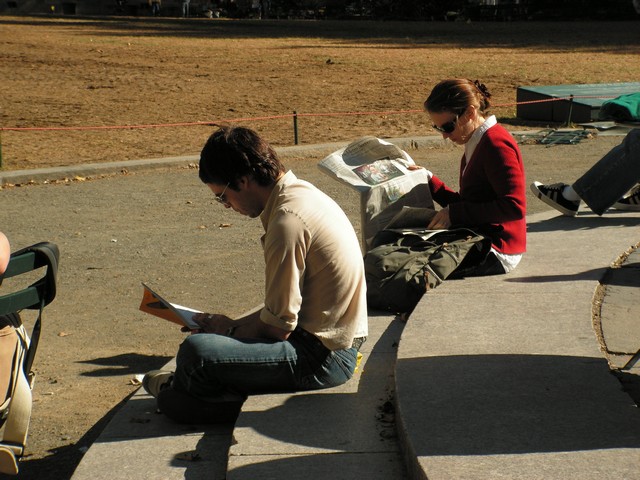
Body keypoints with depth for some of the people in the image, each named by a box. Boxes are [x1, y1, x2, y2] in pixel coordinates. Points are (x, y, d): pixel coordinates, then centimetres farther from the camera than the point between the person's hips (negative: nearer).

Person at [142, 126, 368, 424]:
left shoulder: (287, 221, -23)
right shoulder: (300, 192, 8)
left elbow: (278, 328, -19)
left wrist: (229, 329, -1)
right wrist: (231, 325, 9)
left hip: (323, 358, -11)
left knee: (197, 351, -20)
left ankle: (177, 386, 10)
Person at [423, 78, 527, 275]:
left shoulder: (496, 143, -15)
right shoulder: (478, 143, 16)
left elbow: (514, 207, -22)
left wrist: (454, 213, -20)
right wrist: (430, 181, 12)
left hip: (497, 251, -10)